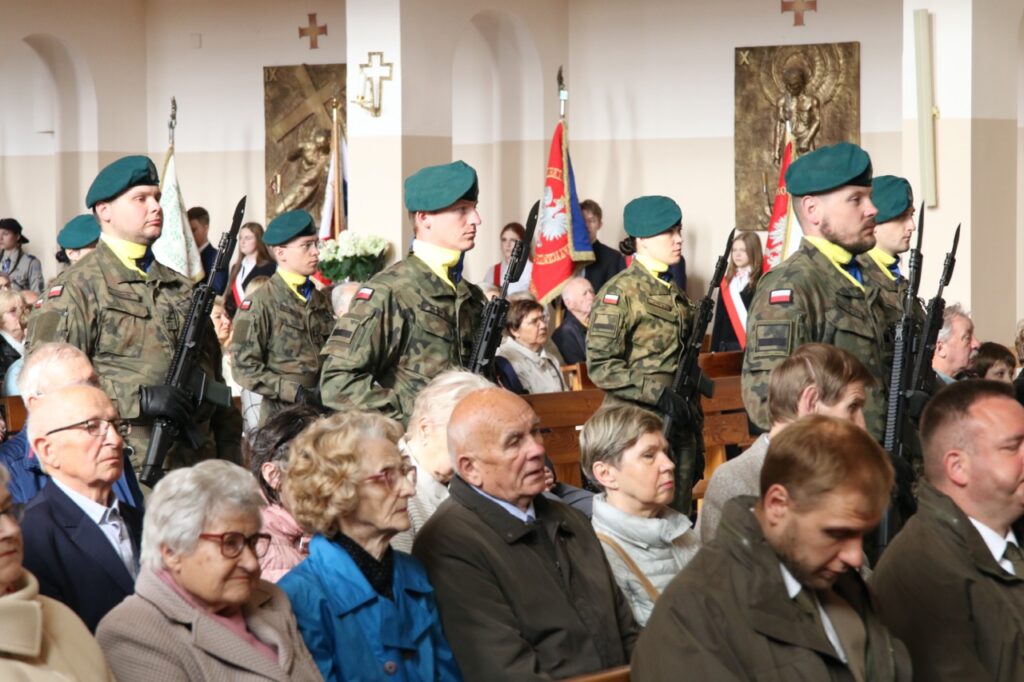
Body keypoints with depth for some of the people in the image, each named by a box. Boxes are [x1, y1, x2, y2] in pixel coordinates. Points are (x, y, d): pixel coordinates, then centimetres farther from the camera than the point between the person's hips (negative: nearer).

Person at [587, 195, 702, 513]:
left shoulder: (675, 294, 16)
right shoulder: (620, 293, -7)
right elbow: (600, 365, -15)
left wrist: (697, 440, 20)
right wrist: (658, 393, -23)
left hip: (679, 427, 7)